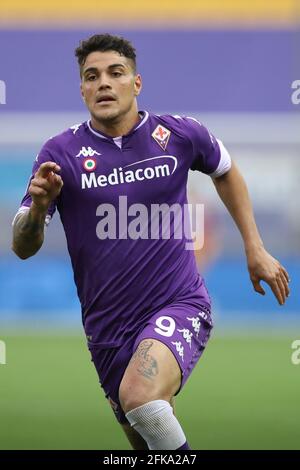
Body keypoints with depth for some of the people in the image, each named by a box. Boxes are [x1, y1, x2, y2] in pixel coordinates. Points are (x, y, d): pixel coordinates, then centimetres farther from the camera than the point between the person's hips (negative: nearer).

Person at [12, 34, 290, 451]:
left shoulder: (180, 135, -3)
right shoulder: (61, 153, -5)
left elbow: (225, 171, 20)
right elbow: (23, 248, -5)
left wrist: (255, 248, 16)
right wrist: (38, 207, -27)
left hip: (179, 306, -3)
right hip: (108, 329, 3)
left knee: (139, 395, -32)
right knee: (147, 443, 12)